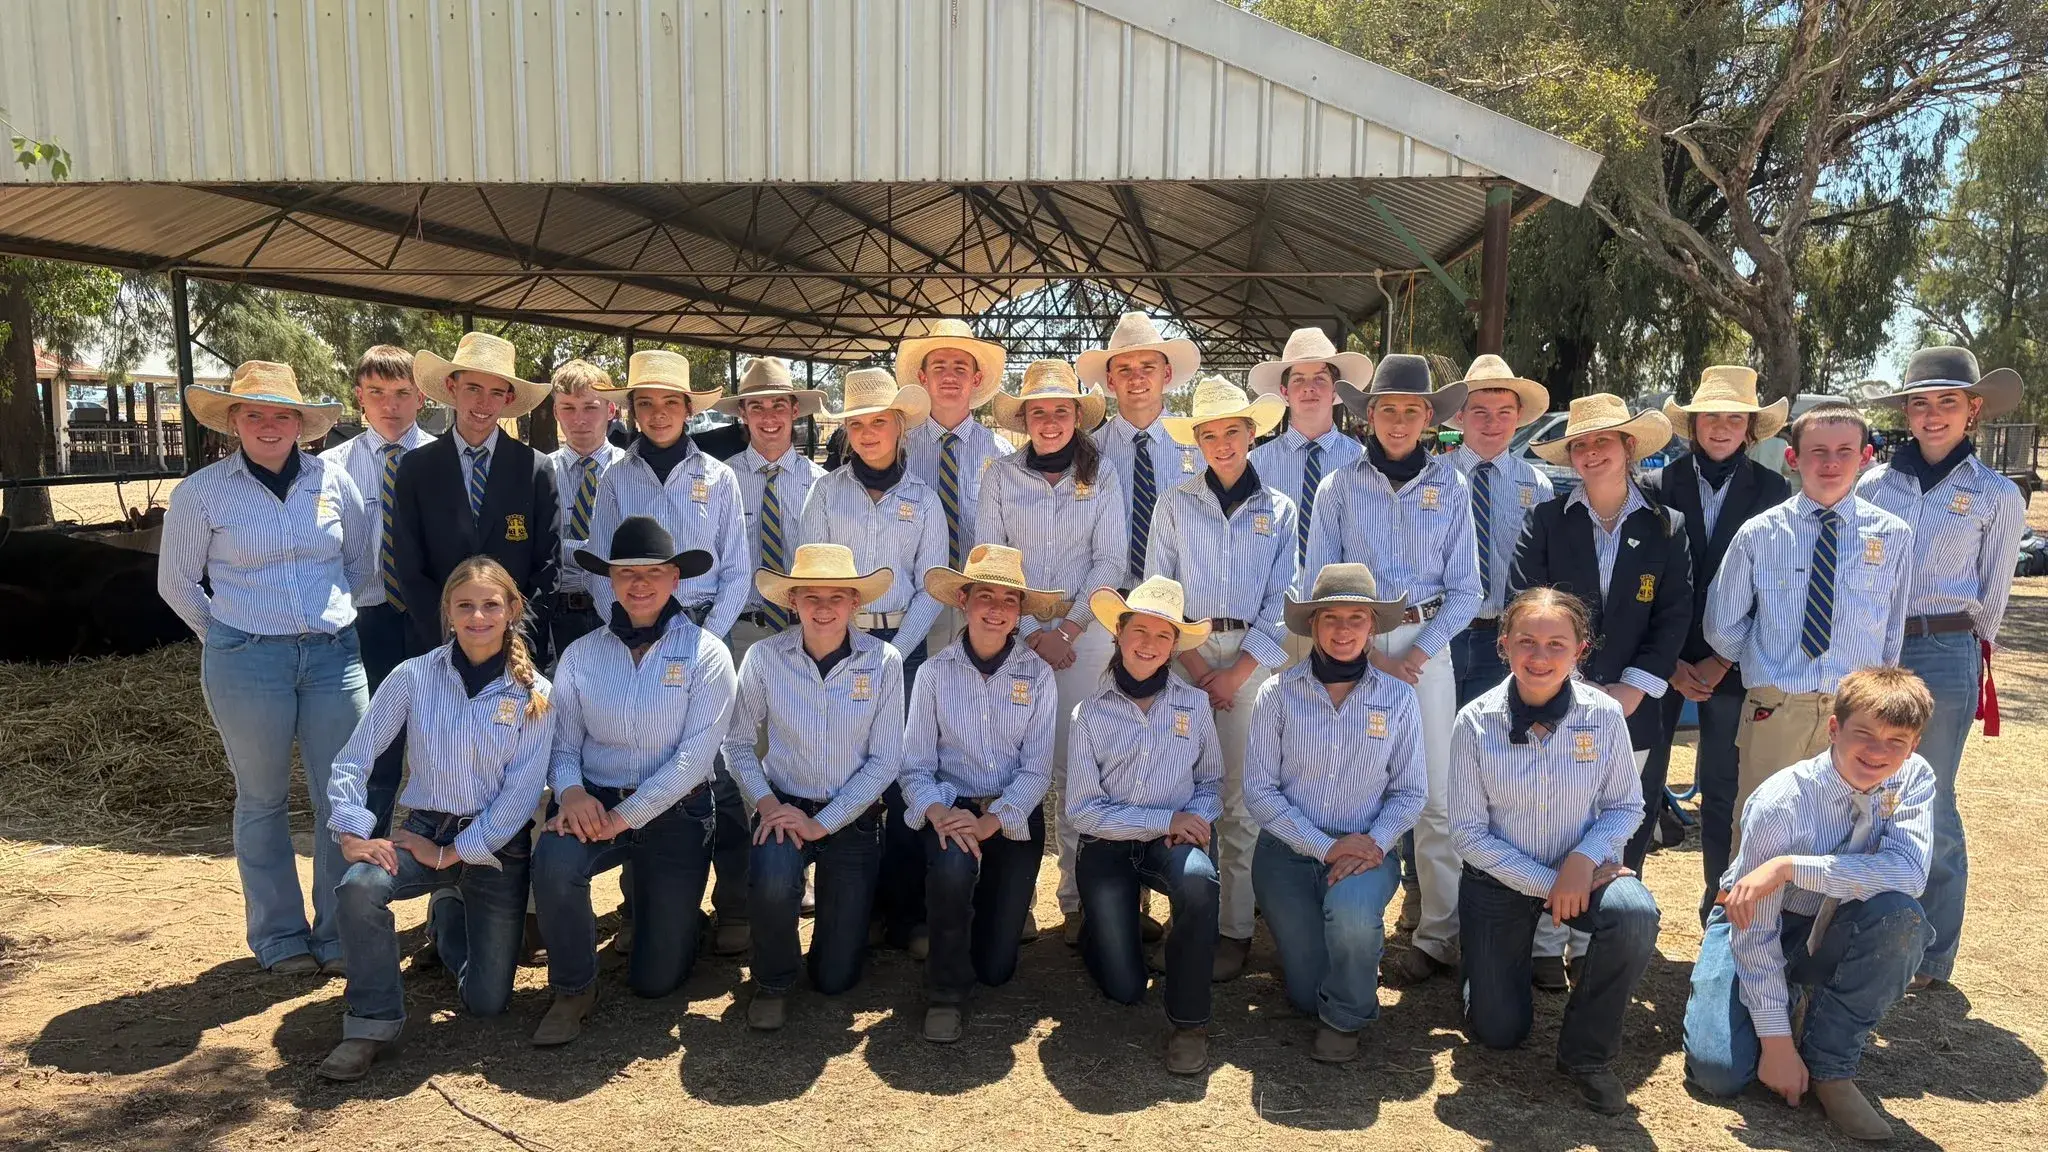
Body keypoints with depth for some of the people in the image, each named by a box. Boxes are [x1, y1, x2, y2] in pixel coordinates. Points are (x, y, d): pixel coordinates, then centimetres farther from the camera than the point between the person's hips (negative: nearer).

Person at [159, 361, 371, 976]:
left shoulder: (332, 479, 3)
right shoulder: (202, 492, -2)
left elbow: (363, 558, 16)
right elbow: (176, 583, 9)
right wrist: (230, 637, 10)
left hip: (334, 654, 2)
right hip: (247, 662, -2)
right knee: (262, 801, 10)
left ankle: (338, 934, 18)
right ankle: (279, 936, 24)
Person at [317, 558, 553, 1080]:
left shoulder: (534, 694, -9)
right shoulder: (413, 676, -5)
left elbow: (522, 793, -12)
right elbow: (353, 760, -2)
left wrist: (452, 854, -16)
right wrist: (352, 833, -15)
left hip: (497, 845, 0)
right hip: (426, 829, 1)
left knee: (487, 1001, 3)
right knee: (359, 887, -34)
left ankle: (451, 911, 37)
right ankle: (372, 1024, -11)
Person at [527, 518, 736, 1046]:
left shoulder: (706, 655, -8)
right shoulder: (581, 654, 2)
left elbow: (695, 756, -14)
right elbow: (563, 744, 2)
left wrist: (625, 816, -21)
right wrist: (570, 790, -20)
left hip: (675, 813, -2)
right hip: (593, 802, 2)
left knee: (654, 979, 1)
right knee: (553, 861, -34)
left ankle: (668, 910, 38)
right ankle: (572, 991, -6)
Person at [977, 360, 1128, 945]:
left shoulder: (1101, 476, 5)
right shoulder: (1000, 475, 5)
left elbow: (1111, 560, 1)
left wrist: (1067, 630, -7)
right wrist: (1030, 632, -6)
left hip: (1083, 631, 0)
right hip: (1013, 632, 1)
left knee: (1077, 770, -2)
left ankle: (1078, 899, 7)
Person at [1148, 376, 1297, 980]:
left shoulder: (1278, 511, 8)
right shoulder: (1174, 503, 7)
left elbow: (1280, 603, 4)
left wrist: (1236, 674, -5)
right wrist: (1195, 665, -5)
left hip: (1252, 657, 0)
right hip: (1183, 653, 1)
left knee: (1241, 797, -3)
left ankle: (1236, 927, 4)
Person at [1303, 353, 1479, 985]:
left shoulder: (1449, 487, 6)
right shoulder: (1339, 487, 4)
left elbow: (1465, 590, 5)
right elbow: (1318, 587, 3)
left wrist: (1417, 653, -8)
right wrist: (1368, 655, -6)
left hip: (1426, 642, 1)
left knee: (1436, 797, -1)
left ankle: (1438, 934, 9)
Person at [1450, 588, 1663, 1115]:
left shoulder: (1604, 715, -16)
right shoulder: (1475, 722, -19)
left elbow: (1626, 806, -4)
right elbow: (1469, 832, -13)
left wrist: (1584, 860, -22)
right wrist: (1546, 883, -19)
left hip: (1581, 870, 1)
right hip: (1498, 879, -1)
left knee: (1635, 914, -34)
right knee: (1499, 1033, 0)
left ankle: (1585, 1054, -10)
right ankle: (1486, 964, 38)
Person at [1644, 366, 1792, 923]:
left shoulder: (1773, 491, 3)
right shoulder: (1658, 486, 1)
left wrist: (1722, 661, -5)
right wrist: (1670, 664, -6)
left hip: (1732, 664, 0)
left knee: (1723, 794, 6)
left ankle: (1721, 915, 19)